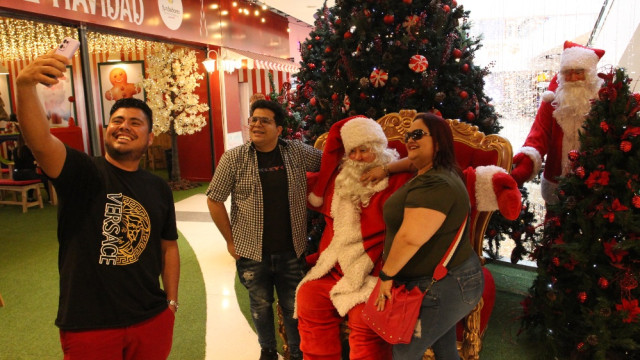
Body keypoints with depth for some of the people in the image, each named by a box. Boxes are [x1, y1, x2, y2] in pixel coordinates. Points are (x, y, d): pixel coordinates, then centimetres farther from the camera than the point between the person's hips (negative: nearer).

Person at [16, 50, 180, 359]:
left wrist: (171, 302, 9)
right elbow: (39, 142, -28)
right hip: (88, 327, -3)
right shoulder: (84, 172, -8)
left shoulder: (159, 189, 4)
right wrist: (25, 85, -44)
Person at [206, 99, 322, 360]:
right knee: (260, 305, 18)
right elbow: (214, 200, -3)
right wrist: (230, 240, -2)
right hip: (252, 251, 0)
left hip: (291, 251, 1)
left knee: (294, 306, 14)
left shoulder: (298, 152, -3)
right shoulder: (234, 158, -8)